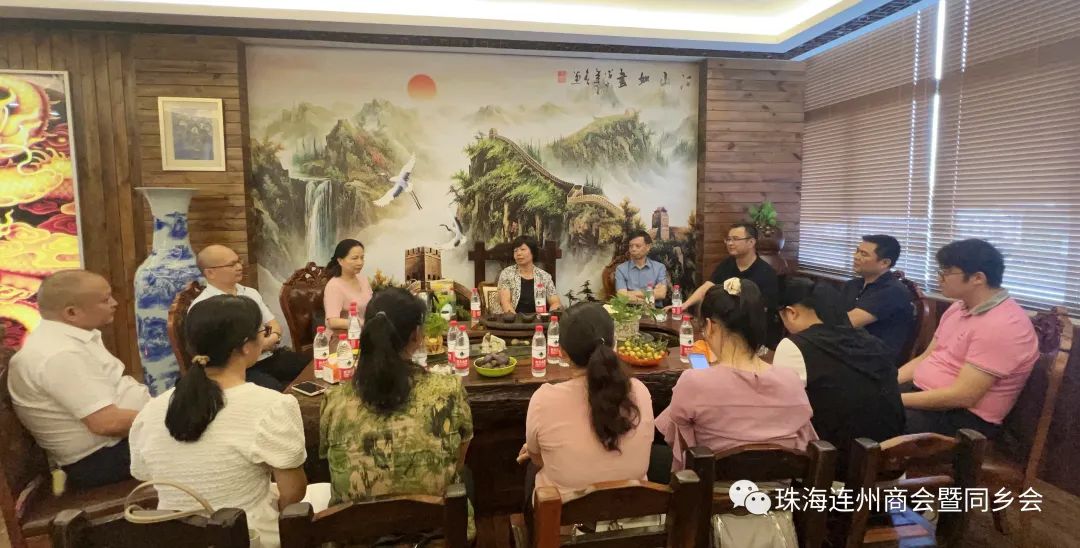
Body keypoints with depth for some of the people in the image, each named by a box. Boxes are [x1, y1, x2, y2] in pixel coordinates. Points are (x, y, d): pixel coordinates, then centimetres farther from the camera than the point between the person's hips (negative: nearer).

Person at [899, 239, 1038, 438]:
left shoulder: (1002, 326, -20)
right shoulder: (960, 306, 9)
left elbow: (963, 396, -24)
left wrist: (897, 399, -21)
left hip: (960, 417, -8)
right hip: (923, 396, 9)